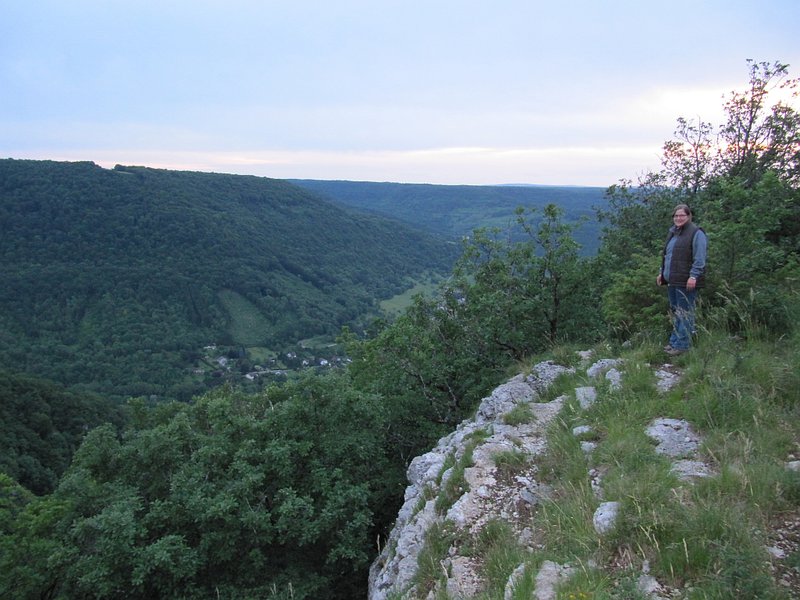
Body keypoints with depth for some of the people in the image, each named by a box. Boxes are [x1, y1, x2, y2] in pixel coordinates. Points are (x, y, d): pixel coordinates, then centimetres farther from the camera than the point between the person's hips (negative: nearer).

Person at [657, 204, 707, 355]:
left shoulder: (696, 233, -8)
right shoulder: (673, 232, 17)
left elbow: (699, 259, -15)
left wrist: (693, 276, -21)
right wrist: (662, 273, 21)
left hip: (685, 282, -8)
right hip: (672, 280, 8)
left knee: (684, 313, -4)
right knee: (675, 312, 14)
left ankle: (682, 344, 0)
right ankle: (674, 341, 22)